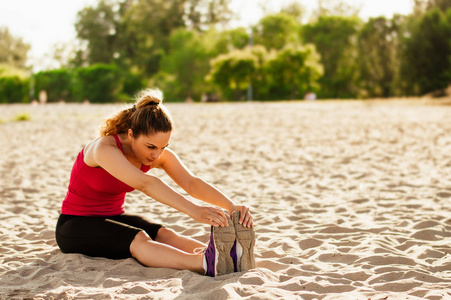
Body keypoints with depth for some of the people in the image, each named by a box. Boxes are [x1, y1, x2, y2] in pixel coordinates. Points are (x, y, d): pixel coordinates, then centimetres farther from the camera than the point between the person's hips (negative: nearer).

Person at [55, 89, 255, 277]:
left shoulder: (159, 155, -7)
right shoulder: (105, 148, -29)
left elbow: (191, 183, -20)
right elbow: (144, 184, -45)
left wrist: (232, 206, -37)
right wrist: (193, 210, -56)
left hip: (114, 218, 6)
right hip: (75, 226, -6)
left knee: (164, 235, -26)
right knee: (138, 239, -36)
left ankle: (231, 256, -51)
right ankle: (207, 265, -61)